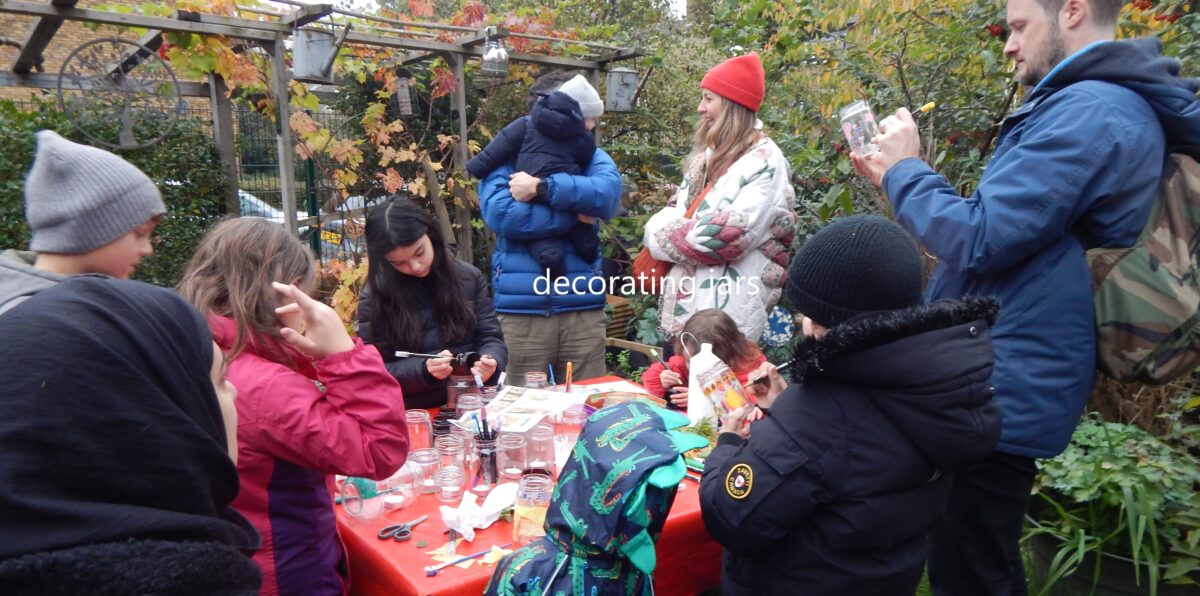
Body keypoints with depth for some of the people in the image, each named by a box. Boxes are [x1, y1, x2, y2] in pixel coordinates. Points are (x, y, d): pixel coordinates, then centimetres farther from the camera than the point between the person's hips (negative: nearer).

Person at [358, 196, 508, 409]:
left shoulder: (468, 277, 2)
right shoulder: (373, 298, -3)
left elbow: (490, 338, 6)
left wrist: (489, 362, -15)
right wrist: (424, 369, -19)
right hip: (415, 413, -2)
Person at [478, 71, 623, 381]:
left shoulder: (589, 154, 11)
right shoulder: (506, 156, 4)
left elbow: (608, 192, -11)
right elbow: (501, 215, -14)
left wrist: (542, 187, -17)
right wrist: (575, 210, -10)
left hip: (583, 306, 2)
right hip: (522, 308, -2)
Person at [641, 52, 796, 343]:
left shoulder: (765, 162, -12)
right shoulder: (709, 155, 15)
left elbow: (733, 234, -24)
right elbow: (676, 211, 16)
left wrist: (664, 238, -12)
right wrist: (662, 232, -8)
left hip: (727, 312, -8)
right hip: (684, 306, 8)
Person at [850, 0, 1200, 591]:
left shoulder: (1089, 112, -19)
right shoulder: (1105, 105, 16)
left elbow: (977, 239, -25)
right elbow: (1002, 228, 18)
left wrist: (907, 168, -9)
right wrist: (897, 181, 11)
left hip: (998, 394, -10)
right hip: (1005, 386, 11)